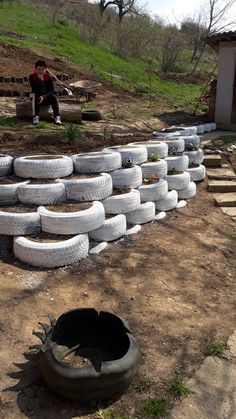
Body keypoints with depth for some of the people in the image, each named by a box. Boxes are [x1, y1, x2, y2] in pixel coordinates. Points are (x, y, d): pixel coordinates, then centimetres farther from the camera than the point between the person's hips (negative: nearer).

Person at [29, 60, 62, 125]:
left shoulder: (48, 77, -8)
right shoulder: (32, 77, -10)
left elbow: (52, 91, -15)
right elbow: (35, 90, -21)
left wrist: (44, 96, -31)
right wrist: (40, 80, -33)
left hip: (47, 98, 1)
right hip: (37, 97, 0)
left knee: (54, 97, -28)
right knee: (34, 95, -32)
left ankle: (57, 117, -35)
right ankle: (36, 117, -36)